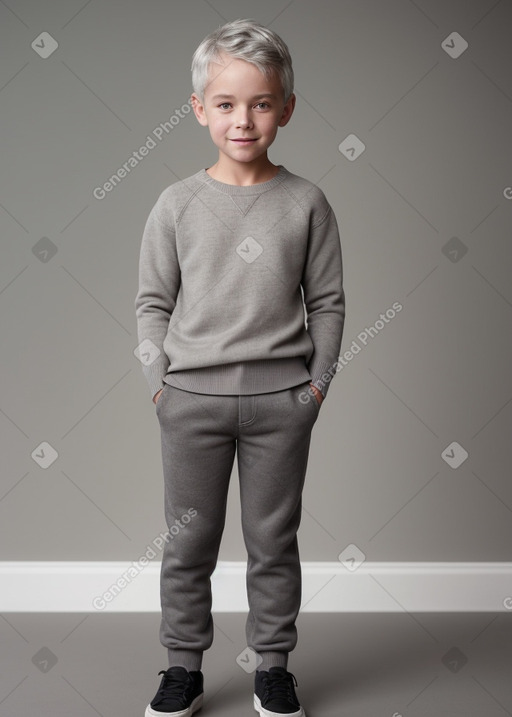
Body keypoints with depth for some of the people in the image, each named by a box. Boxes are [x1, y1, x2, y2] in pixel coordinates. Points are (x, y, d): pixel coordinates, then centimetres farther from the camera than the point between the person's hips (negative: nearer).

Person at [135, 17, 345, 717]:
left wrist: (317, 382, -2)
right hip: (192, 398, 1)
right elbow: (153, 302, 4)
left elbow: (327, 302, 3)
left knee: (274, 540, 11)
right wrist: (161, 380, -3)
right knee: (189, 540, 10)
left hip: (280, 399, 0)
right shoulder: (178, 203, 0)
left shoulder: (305, 202, -1)